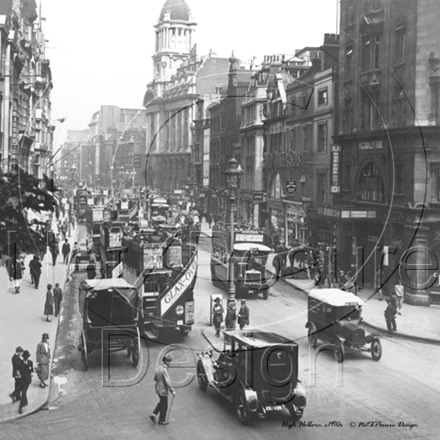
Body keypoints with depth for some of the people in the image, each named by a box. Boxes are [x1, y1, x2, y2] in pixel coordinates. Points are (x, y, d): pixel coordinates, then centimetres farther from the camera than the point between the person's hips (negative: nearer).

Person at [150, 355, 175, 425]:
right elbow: (167, 382, -27)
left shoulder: (159, 367, 1)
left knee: (161, 403, 26)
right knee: (164, 406, 9)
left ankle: (153, 414, 19)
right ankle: (162, 421, 22)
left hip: (158, 388, 8)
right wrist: (172, 391, -23)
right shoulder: (164, 370, -26)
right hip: (163, 390, -8)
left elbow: (155, 378, 12)